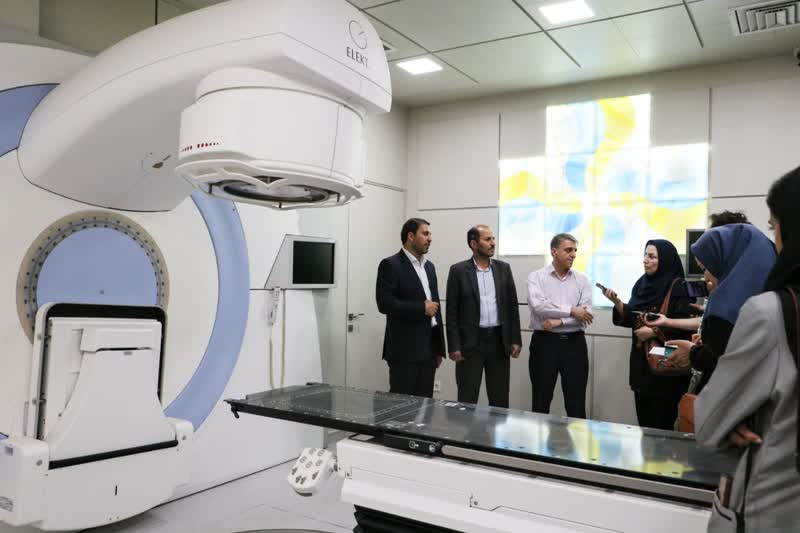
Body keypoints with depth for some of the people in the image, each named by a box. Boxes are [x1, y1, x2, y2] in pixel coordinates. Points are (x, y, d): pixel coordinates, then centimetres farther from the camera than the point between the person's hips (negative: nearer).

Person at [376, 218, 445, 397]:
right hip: (404, 349, -7)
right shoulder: (390, 265, -8)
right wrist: (422, 308, -15)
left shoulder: (429, 266, 15)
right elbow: (385, 303, -18)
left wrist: (439, 348, 15)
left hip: (429, 348, 7)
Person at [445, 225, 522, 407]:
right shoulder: (458, 271, -2)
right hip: (470, 341, -3)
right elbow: (452, 312, -4)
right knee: (467, 400, 2)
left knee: (500, 399, 9)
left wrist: (515, 339, 3)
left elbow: (512, 306, 9)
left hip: (499, 340, 3)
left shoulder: (503, 268, 7)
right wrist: (454, 346, -9)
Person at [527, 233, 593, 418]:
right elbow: (538, 306, -17)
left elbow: (586, 314, -5)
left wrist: (559, 321, -16)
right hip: (544, 342, -2)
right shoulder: (536, 277, -1)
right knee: (541, 401, 7)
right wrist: (571, 310, -14)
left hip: (574, 343, 2)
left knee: (576, 402, 7)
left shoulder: (582, 280, 6)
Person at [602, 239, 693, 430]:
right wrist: (617, 302, -3)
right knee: (643, 419, 12)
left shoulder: (678, 287, -11)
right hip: (640, 360, 6)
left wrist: (654, 332, -20)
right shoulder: (641, 283, 9)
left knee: (661, 424, 1)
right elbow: (631, 319, 12)